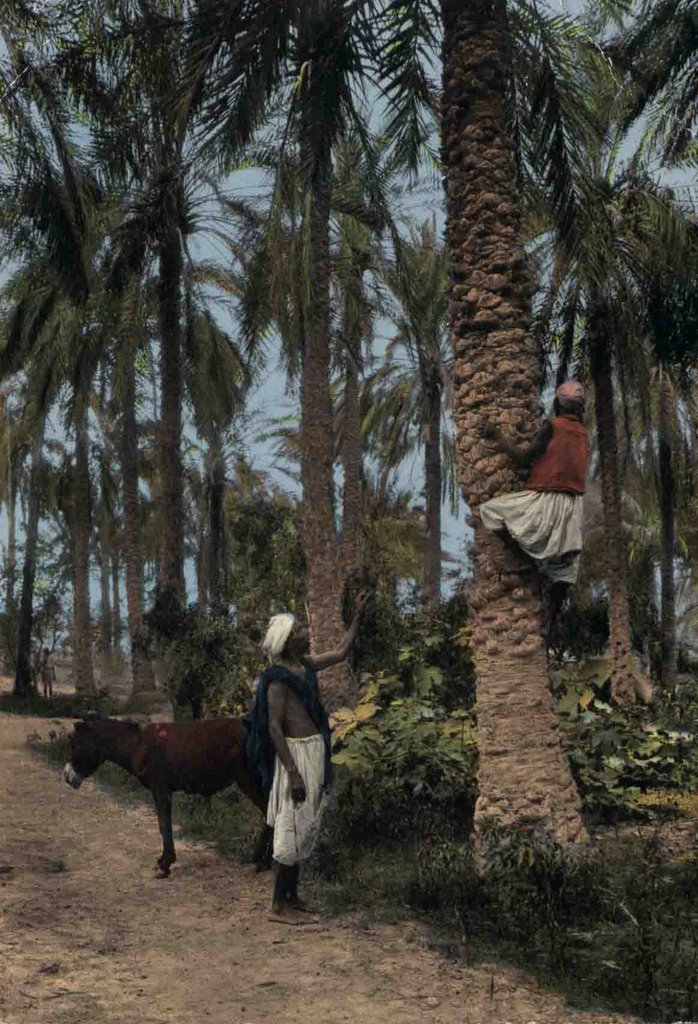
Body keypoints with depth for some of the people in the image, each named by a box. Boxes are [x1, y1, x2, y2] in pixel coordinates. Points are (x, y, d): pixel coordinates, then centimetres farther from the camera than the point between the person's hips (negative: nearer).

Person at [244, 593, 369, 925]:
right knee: (291, 829, -4)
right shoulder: (279, 678, -17)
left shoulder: (306, 665, 7)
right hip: (296, 753, -9)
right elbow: (274, 728, -20)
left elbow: (341, 653, 22)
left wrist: (358, 616, 17)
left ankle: (292, 897, 24)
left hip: (315, 751, 9)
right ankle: (279, 905, 4)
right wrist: (293, 773, -24)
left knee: (304, 828, 14)